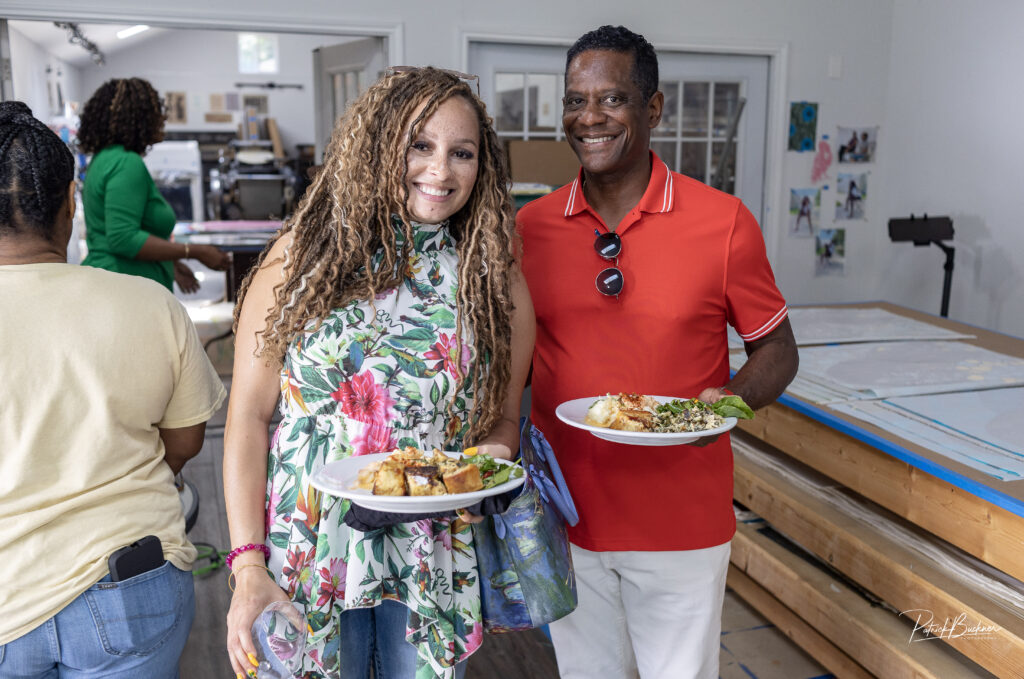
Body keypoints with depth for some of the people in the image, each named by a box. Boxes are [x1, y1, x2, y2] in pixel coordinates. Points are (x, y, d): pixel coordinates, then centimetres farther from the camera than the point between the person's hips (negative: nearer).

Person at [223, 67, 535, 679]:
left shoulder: (496, 281, -1)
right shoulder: (301, 258, -7)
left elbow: (503, 422, 6)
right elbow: (249, 417, -7)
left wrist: (487, 463, -17)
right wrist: (249, 566, -11)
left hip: (435, 565, 2)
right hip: (305, 557, -1)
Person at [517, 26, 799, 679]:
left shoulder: (723, 221, -9)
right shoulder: (530, 226, -1)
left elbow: (777, 348, 1)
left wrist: (732, 400, -19)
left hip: (682, 520, -2)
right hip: (566, 514, 2)